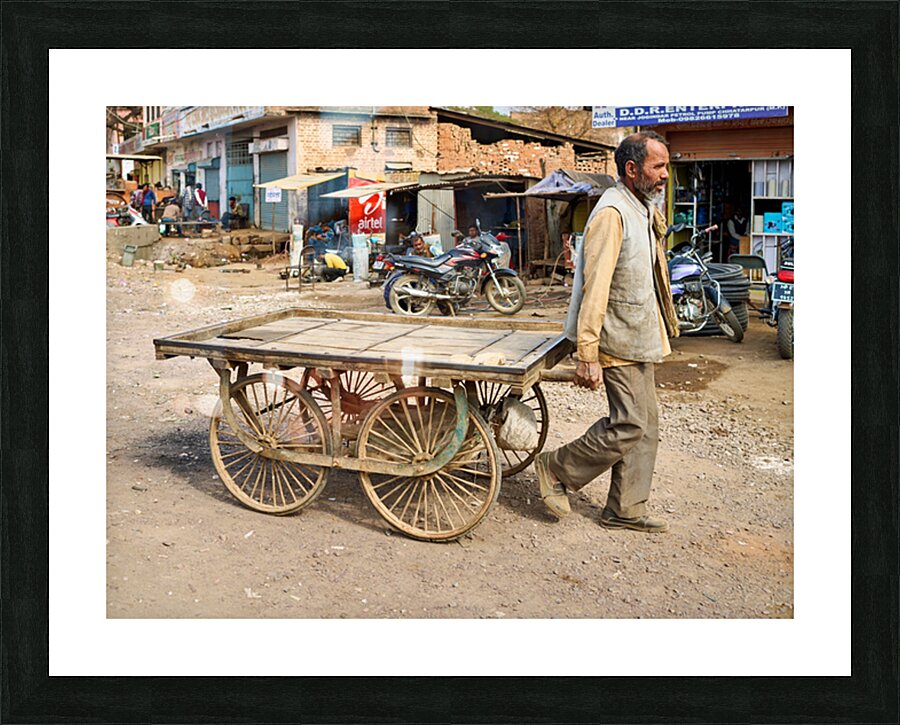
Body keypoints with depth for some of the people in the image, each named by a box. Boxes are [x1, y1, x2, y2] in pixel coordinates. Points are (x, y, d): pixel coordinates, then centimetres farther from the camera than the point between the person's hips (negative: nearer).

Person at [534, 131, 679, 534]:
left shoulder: (642, 211, 14)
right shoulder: (612, 213, -17)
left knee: (644, 427, 11)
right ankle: (556, 469, 9)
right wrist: (587, 356, -26)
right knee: (630, 424, -9)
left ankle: (624, 510, 21)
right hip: (619, 340, -10)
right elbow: (594, 288, -23)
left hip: (638, 338, 10)